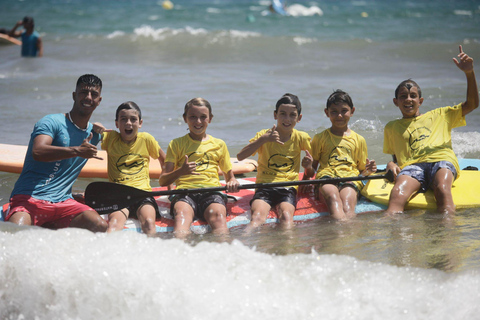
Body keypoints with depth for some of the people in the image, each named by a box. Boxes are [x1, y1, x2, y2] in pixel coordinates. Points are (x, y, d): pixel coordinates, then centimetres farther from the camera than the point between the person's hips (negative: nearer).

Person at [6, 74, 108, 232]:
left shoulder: (94, 134, 19)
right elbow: (38, 152, -25)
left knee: (100, 227, -22)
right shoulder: (52, 122, -4)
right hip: (29, 198, -6)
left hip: (63, 202, 6)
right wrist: (77, 151, -32)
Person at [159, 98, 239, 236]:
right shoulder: (176, 144, 20)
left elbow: (229, 175, 28)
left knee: (218, 214, -36)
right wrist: (181, 171, -10)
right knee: (182, 213, -38)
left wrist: (232, 182, 2)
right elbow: (163, 181, 12)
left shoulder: (219, 144, 26)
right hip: (185, 190, -1)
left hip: (212, 191, 1)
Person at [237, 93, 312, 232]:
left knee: (286, 216, -33)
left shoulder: (301, 138, 9)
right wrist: (263, 139, -17)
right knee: (258, 217, -31)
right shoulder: (264, 135, 6)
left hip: (288, 187, 1)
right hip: (264, 186, -1)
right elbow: (240, 156, -7)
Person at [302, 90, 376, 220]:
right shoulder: (320, 138, 21)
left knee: (347, 201, -36)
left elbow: (361, 171, 23)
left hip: (350, 178, 1)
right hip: (326, 175, -1)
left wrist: (367, 171, -1)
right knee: (333, 197, -38)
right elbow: (310, 173, 19)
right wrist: (308, 167, -5)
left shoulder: (359, 140, 23)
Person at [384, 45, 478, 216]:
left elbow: (471, 104, 24)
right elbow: (395, 155, 35)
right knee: (398, 193, -37)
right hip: (411, 166, 0)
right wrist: (391, 164, 9)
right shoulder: (392, 127, 32)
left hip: (441, 160, 0)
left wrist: (469, 73, 13)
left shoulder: (439, 116, 29)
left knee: (442, 190, -38)